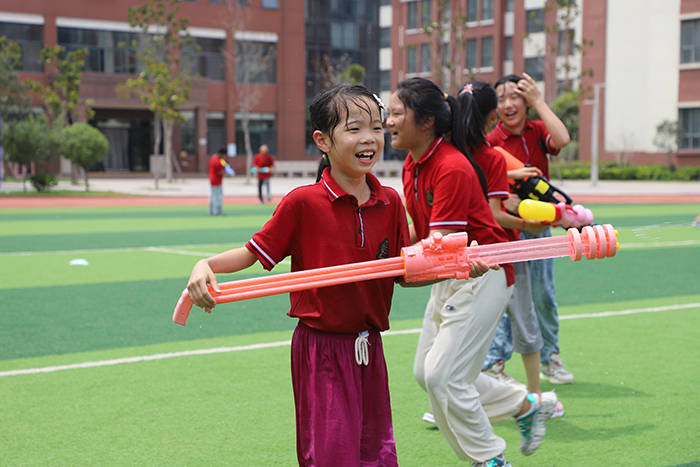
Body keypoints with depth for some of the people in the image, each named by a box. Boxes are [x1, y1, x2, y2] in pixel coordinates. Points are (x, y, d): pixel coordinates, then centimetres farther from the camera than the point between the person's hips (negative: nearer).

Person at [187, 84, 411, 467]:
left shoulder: (390, 203, 1)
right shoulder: (303, 202, -11)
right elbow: (254, 253, -4)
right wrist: (207, 265, -21)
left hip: (369, 348, 5)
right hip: (321, 347, -4)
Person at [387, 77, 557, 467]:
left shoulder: (452, 168, -25)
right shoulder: (412, 166, 3)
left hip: (482, 276, -9)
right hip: (448, 275, 10)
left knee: (442, 375, -11)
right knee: (426, 372, 11)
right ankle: (528, 405, 26)